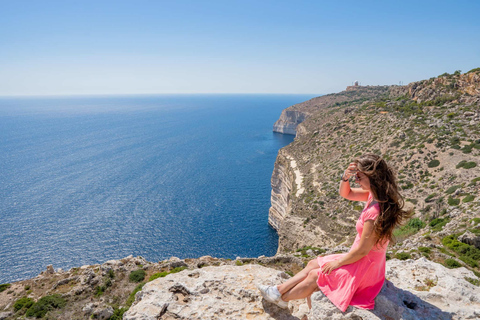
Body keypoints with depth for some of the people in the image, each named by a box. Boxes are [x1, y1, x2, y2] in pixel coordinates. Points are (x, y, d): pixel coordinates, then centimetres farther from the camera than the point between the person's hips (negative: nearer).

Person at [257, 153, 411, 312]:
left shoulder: (374, 213, -34)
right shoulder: (375, 194, -7)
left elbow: (362, 251, -26)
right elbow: (345, 193, 6)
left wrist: (338, 263, -10)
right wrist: (345, 177, -17)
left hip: (364, 269, -8)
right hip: (362, 261, 8)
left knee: (314, 276, 3)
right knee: (313, 264, 10)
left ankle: (282, 298, 24)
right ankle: (279, 289, 19)